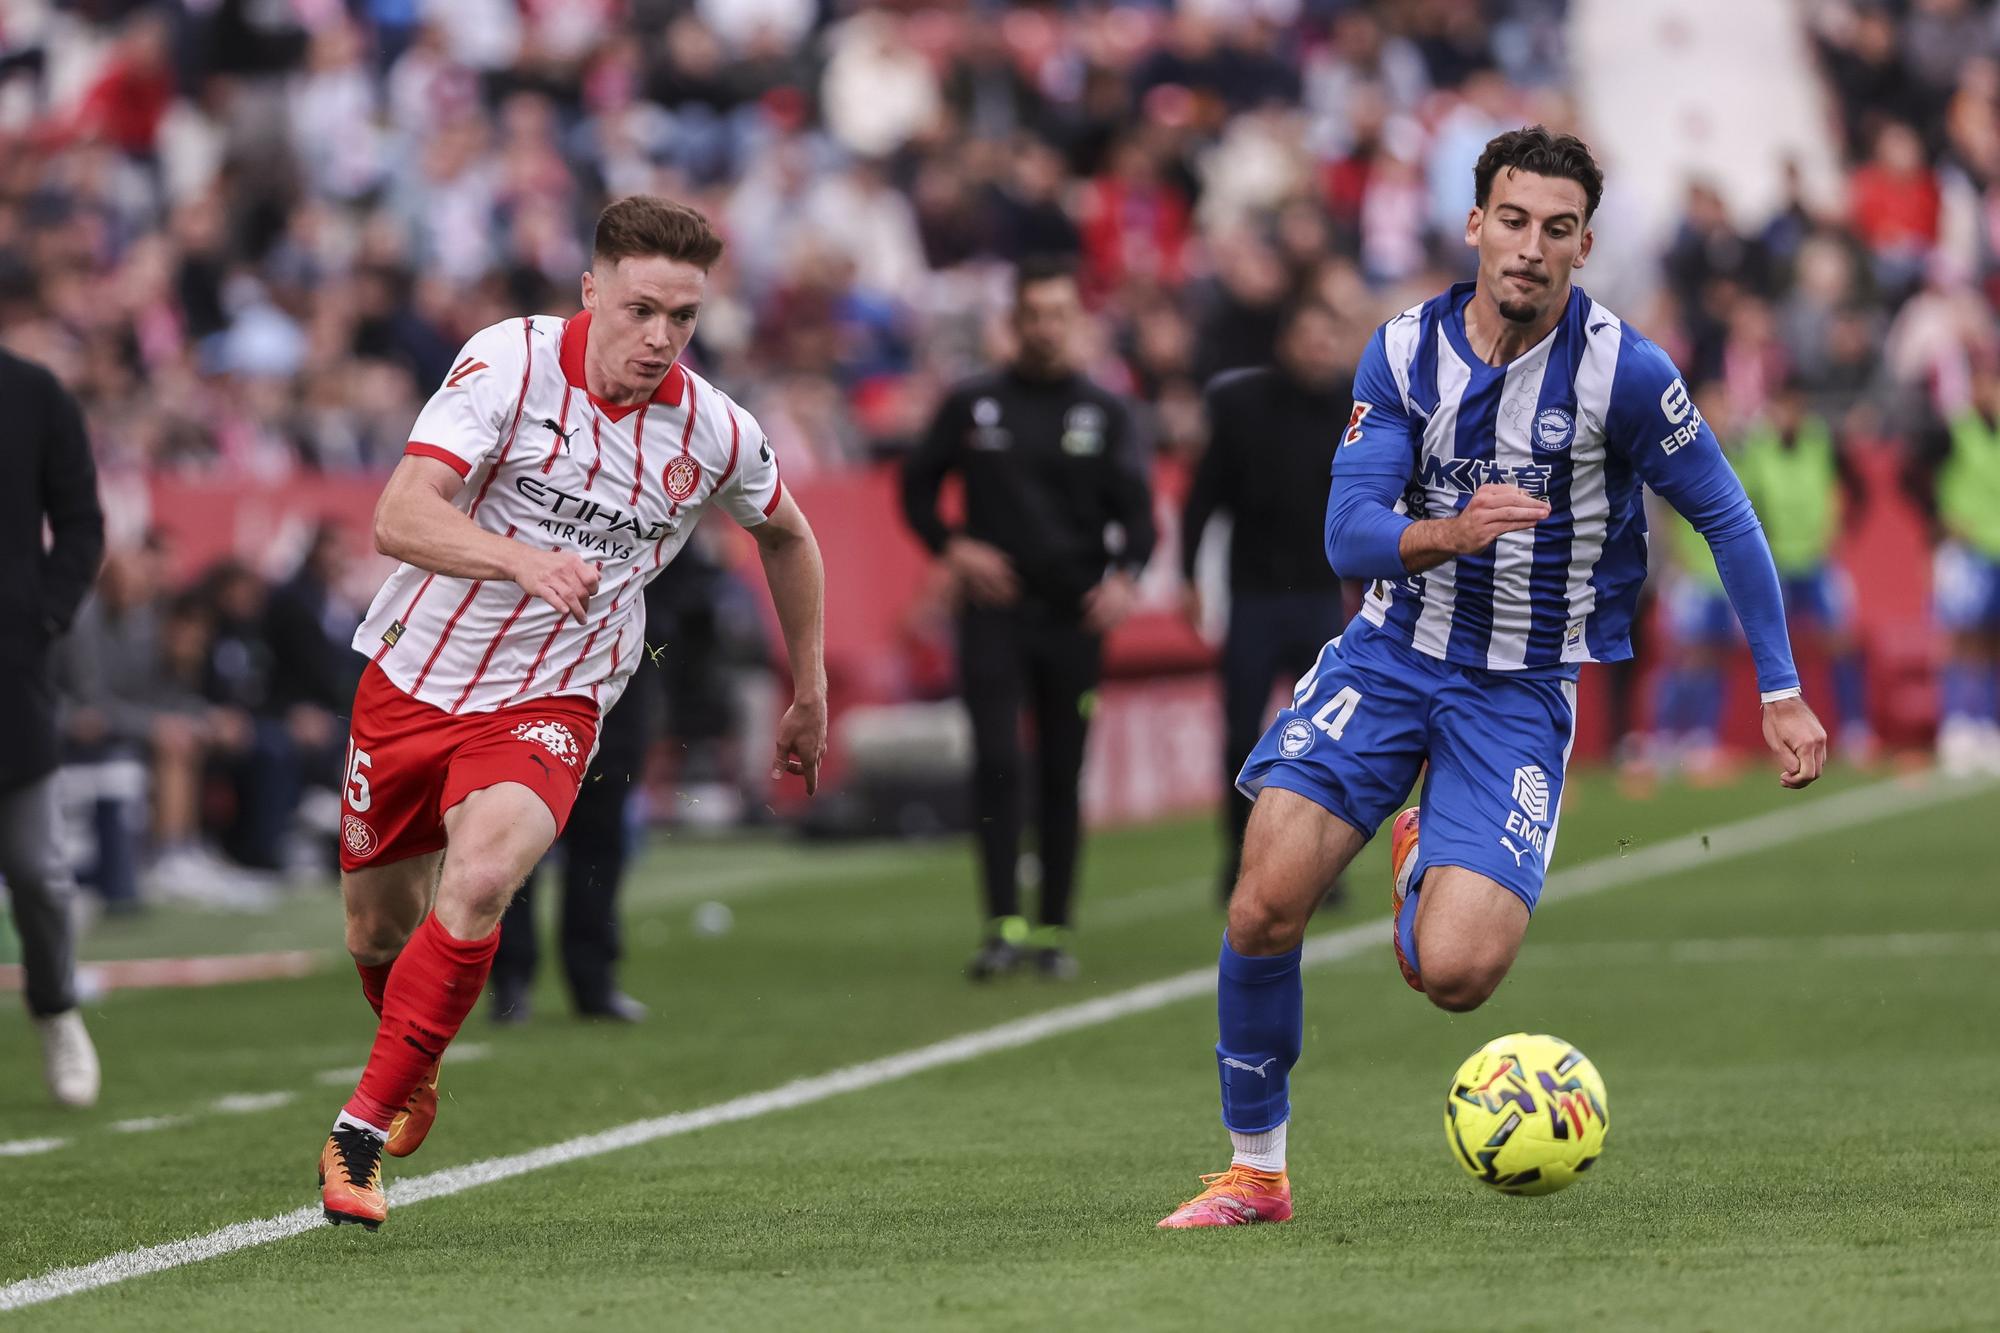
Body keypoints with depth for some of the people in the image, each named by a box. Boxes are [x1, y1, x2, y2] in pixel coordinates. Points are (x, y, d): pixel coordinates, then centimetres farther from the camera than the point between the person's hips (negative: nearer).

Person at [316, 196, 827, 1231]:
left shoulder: (717, 436, -7)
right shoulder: (511, 361, -17)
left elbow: (785, 533, 17)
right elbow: (400, 517, -28)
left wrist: (809, 692, 22)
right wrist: (521, 560, -45)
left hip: (547, 705, 0)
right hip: (413, 677, 0)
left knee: (477, 884, -29)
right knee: (378, 930, 14)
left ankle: (360, 1132, -20)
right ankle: (415, 1070, 50)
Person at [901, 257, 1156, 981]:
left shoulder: (1103, 412, 7)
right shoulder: (972, 404, 6)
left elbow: (1135, 510, 1)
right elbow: (917, 485, 13)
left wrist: (1123, 575, -18)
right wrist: (951, 547, -5)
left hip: (1073, 618, 1)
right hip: (995, 607, -1)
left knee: (1061, 777, 4)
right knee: (997, 762, -13)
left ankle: (1054, 931, 13)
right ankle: (1004, 927, -14)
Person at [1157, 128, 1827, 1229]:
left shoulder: (1623, 371, -12)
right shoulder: (1405, 352, -5)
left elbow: (1727, 519, -1)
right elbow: (1347, 537, -9)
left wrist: (1782, 695, -1)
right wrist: (1451, 533, -31)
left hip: (1522, 692, -2)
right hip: (1392, 651, 2)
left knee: (1453, 974, -18)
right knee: (1267, 900, -16)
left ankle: (1427, 860, 21)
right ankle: (1255, 1168, 4)